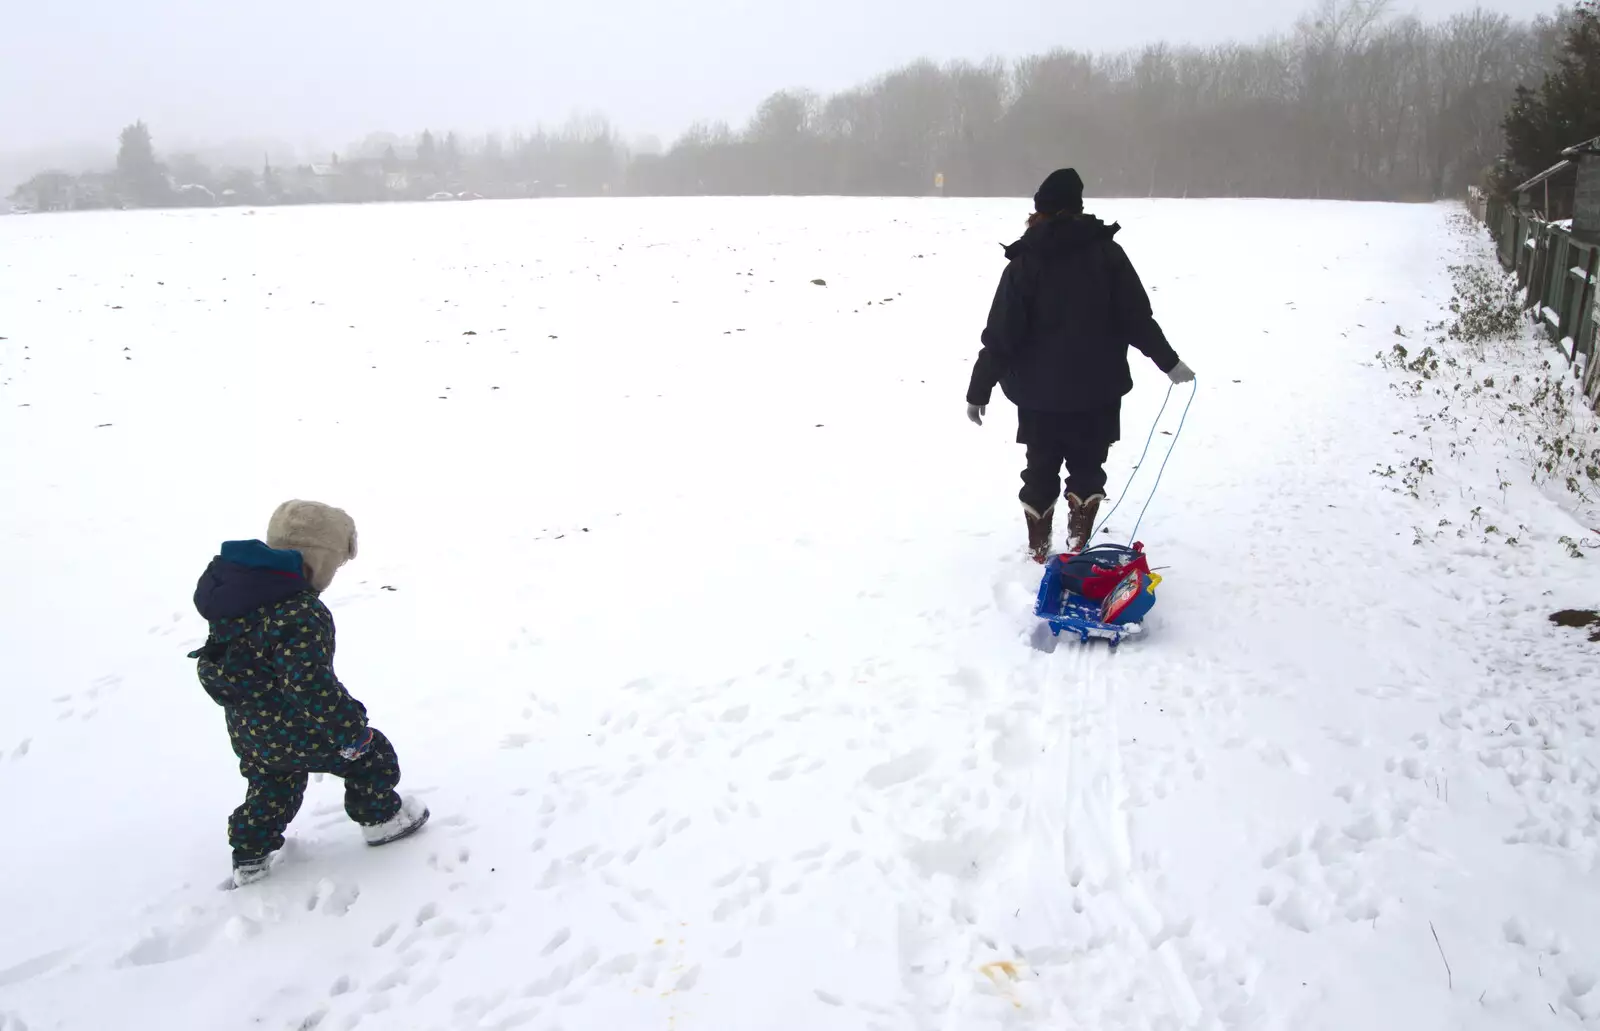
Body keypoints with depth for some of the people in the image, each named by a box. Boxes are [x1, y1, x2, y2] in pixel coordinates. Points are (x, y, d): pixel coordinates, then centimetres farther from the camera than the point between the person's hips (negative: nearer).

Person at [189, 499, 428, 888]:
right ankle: (381, 818, 29)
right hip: (291, 732, -8)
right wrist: (351, 731, -23)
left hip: (245, 730, 8)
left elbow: (233, 659, 13)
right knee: (371, 754, 11)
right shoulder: (300, 616, -31)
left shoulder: (241, 592, -2)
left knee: (272, 785, 31)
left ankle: (250, 857, 38)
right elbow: (312, 686, -34)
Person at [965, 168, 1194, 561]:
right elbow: (1137, 317, -4)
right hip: (1097, 388, 0)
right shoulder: (1107, 251, -3)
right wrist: (1169, 362, 7)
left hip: (1040, 391, 0)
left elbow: (1002, 334, -9)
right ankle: (1078, 542, 9)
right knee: (1087, 466, 16)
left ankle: (1038, 545, 24)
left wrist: (979, 390, -4)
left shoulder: (1024, 262, -7)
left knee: (1040, 469, 16)